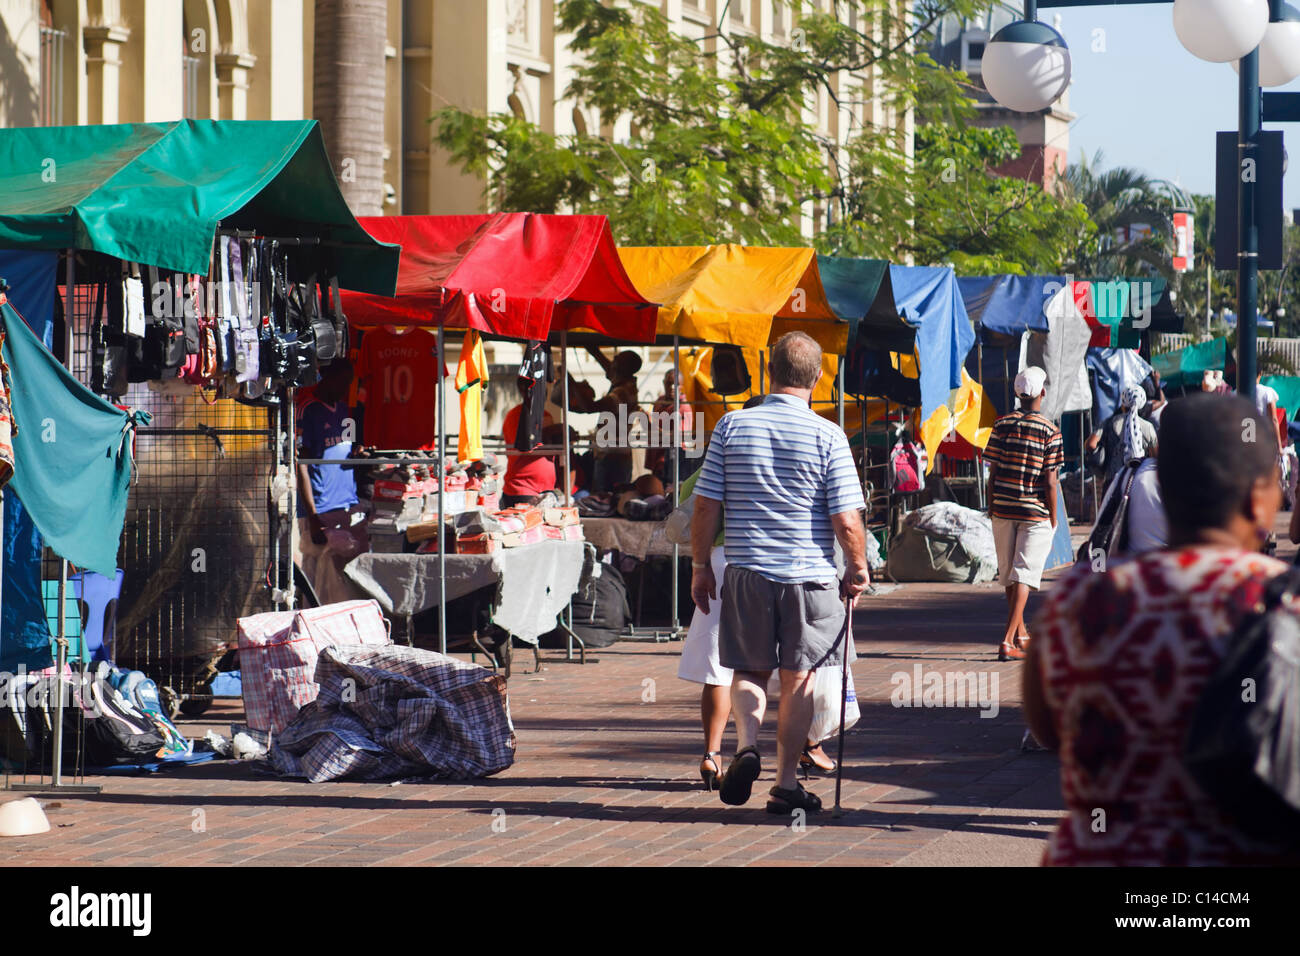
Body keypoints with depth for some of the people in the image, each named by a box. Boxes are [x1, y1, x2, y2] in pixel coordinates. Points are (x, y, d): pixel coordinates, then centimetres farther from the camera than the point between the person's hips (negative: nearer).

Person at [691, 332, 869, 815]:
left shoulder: (732, 426, -1)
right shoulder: (827, 436, -7)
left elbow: (706, 507, 0)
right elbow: (847, 522, -9)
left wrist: (700, 566, 11)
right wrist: (858, 570, 7)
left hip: (746, 573, 1)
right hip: (809, 575, -1)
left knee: (750, 669, 16)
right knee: (798, 677, 9)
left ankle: (747, 743, -9)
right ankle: (786, 784, 11)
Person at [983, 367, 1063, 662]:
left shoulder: (1002, 425, -1)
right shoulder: (1050, 432, -9)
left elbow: (992, 473, 1)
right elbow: (1050, 482, -10)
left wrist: (991, 509, 10)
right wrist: (1053, 519, -1)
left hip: (1003, 509, 4)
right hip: (1035, 513, -4)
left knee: (1008, 574, 16)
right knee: (1023, 576, -2)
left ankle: (1020, 634, 31)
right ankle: (1007, 641, -12)